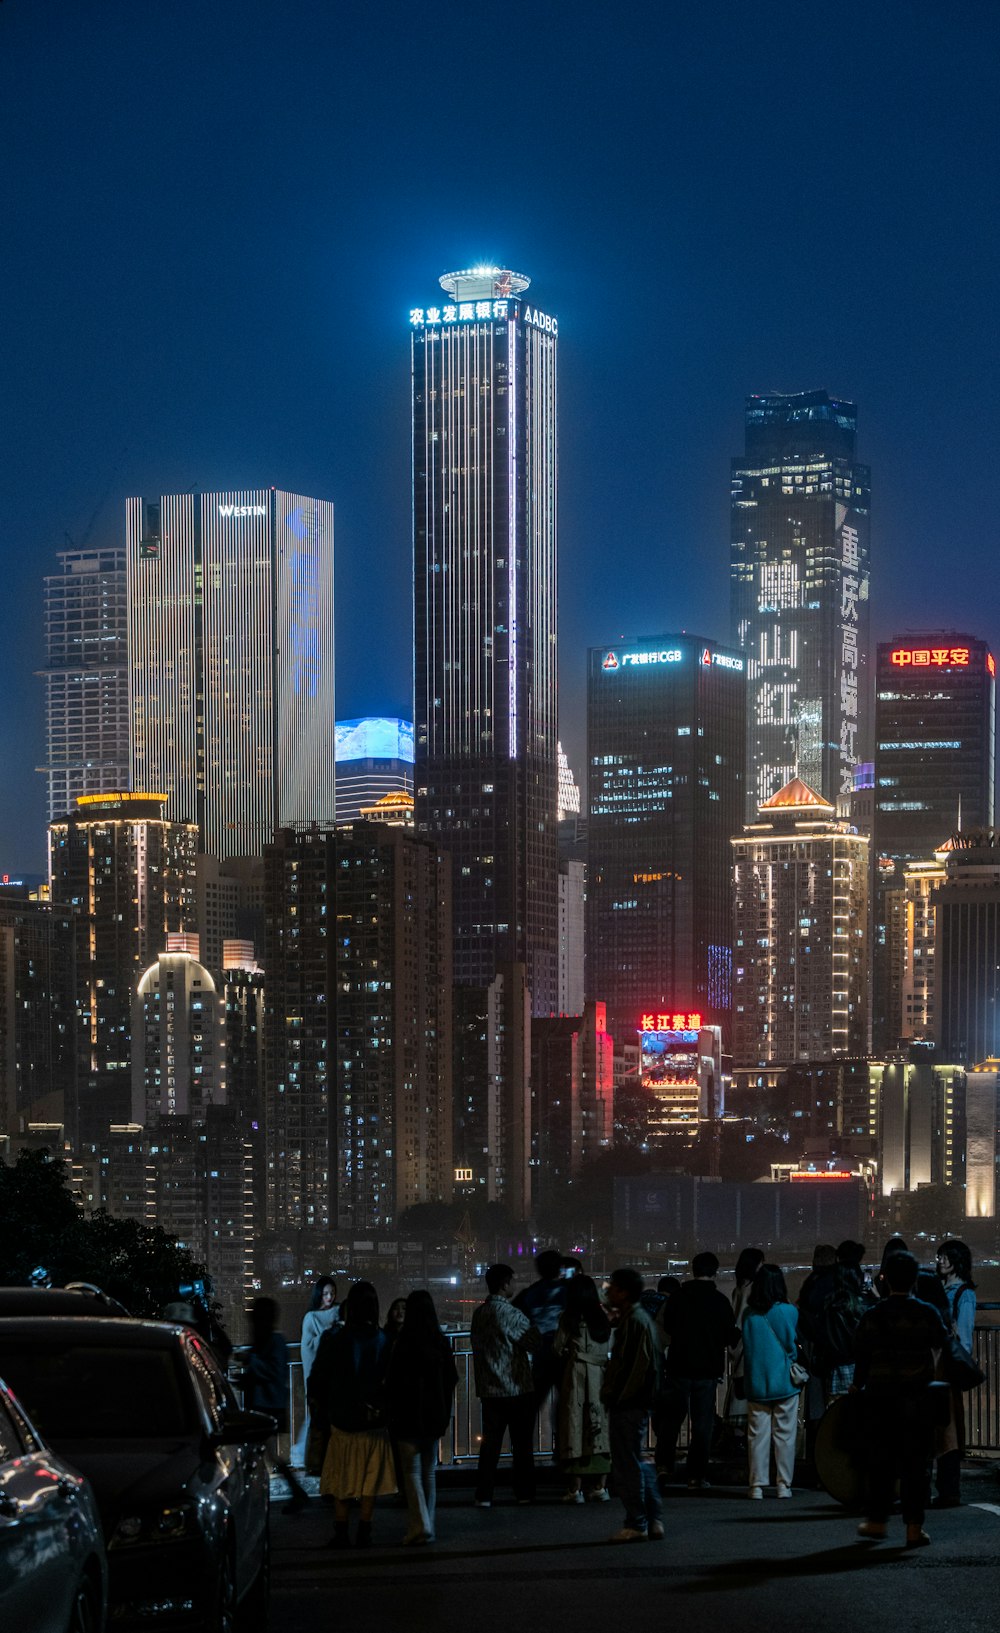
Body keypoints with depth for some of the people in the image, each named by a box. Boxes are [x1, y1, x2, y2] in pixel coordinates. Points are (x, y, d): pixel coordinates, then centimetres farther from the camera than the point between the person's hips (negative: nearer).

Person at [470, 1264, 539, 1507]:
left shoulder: (478, 1313, 5)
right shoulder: (511, 1314, -15)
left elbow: (476, 1342, 11)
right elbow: (534, 1341, -8)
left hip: (489, 1389, 5)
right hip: (517, 1387, -5)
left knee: (490, 1442, 7)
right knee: (522, 1444, 6)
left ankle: (483, 1495, 4)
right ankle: (524, 1493, 10)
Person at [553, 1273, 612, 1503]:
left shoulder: (570, 1318, -5)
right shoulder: (603, 1317, 5)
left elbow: (558, 1348, -2)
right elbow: (608, 1348, 5)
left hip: (575, 1374, -4)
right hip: (601, 1374, 4)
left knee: (575, 1424, 0)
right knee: (600, 1425, 7)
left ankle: (576, 1488, -2)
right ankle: (601, 1486, 6)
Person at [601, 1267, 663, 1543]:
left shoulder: (633, 1322, -16)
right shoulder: (638, 1318, 16)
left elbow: (629, 1365, -20)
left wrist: (614, 1396, -16)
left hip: (626, 1406, -10)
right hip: (635, 1403, 10)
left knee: (628, 1465, -5)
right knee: (638, 1463, 14)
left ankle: (636, 1524, -1)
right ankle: (652, 1521, 17)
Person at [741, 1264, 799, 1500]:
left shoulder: (749, 1314, -1)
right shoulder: (789, 1312, -8)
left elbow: (745, 1347, 8)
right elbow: (791, 1344, -1)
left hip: (756, 1383, 2)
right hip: (783, 1381, -2)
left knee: (757, 1434, 5)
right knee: (784, 1434, 5)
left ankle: (757, 1485, 3)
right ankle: (784, 1483, 6)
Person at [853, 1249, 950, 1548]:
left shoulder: (872, 1316, -2)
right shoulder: (927, 1314, -6)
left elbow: (861, 1355, 1)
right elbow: (942, 1345, 5)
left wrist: (858, 1384, 16)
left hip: (879, 1398, 1)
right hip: (917, 1398, -1)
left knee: (880, 1459, 11)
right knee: (916, 1461, 2)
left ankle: (877, 1520, 17)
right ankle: (914, 1526, -2)